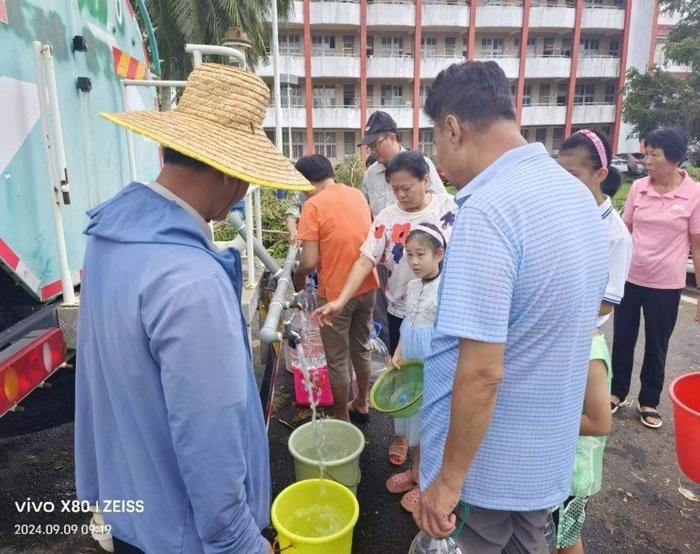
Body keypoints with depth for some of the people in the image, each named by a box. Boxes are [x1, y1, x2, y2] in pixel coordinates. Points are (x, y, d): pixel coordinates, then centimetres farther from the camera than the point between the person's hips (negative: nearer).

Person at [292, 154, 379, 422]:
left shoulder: (313, 205, -15)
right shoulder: (357, 194, 5)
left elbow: (309, 261, -18)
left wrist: (298, 279, 2)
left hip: (336, 293, -6)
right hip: (367, 287, 6)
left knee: (337, 359, 9)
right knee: (362, 347, 22)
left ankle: (342, 418, 24)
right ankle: (362, 401, 39)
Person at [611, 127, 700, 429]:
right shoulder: (638, 187, -2)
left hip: (666, 285, -2)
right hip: (629, 278, 2)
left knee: (656, 347, 12)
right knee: (622, 339, 13)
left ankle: (648, 402, 31)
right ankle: (617, 391, 32)